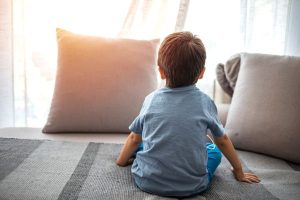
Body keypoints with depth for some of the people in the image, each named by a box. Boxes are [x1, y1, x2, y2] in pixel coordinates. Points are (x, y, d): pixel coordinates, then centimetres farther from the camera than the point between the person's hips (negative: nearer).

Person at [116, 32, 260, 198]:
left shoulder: (151, 100, -3)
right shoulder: (205, 102, -5)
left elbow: (134, 138, 9)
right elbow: (222, 140, 9)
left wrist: (122, 160, 29)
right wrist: (239, 172, 25)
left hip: (147, 182, 2)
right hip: (192, 187, -1)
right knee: (215, 150, 23)